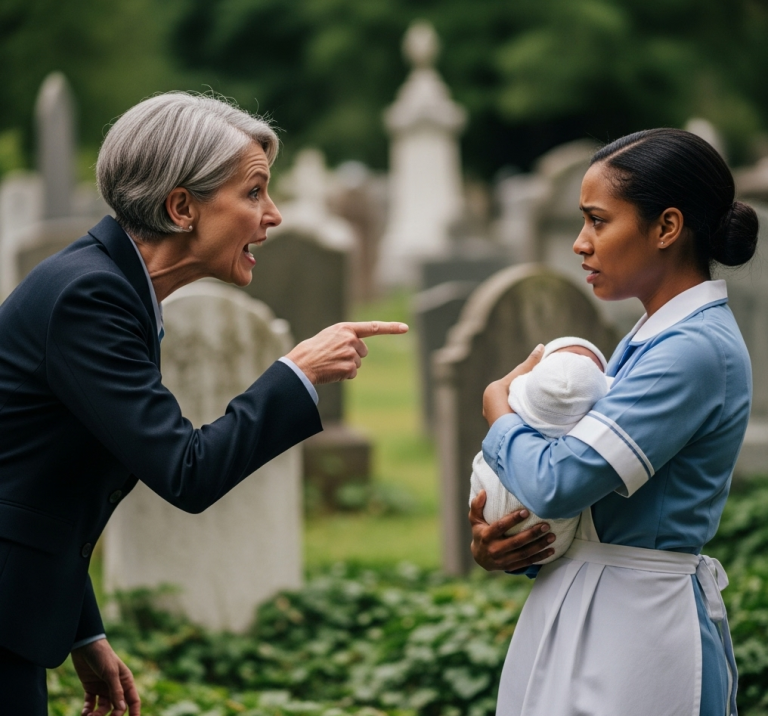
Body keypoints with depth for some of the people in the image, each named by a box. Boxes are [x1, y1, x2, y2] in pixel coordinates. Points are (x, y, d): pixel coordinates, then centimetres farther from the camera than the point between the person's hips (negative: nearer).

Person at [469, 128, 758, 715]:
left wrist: (498, 404, -4)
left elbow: (557, 483, -23)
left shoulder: (697, 349, -18)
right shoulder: (654, 337, 13)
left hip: (634, 628, -9)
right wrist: (501, 541, -1)